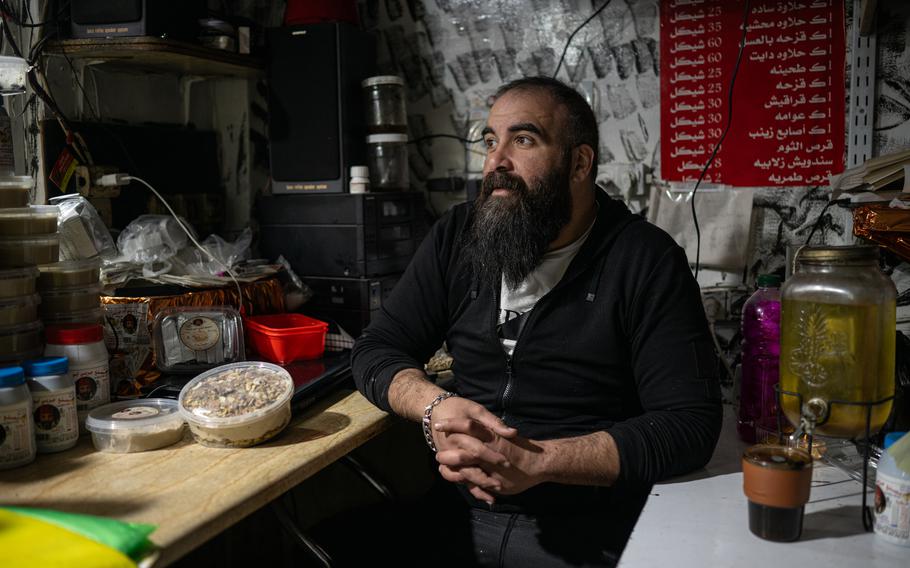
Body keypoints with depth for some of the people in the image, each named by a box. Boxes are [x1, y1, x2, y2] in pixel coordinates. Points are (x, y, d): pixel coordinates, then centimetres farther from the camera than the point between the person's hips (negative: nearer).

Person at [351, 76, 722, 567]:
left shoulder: (645, 260, -7)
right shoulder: (458, 235, 6)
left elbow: (690, 425, -13)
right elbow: (375, 351, 7)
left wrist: (535, 461, -23)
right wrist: (434, 407, -15)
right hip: (456, 509, 4)